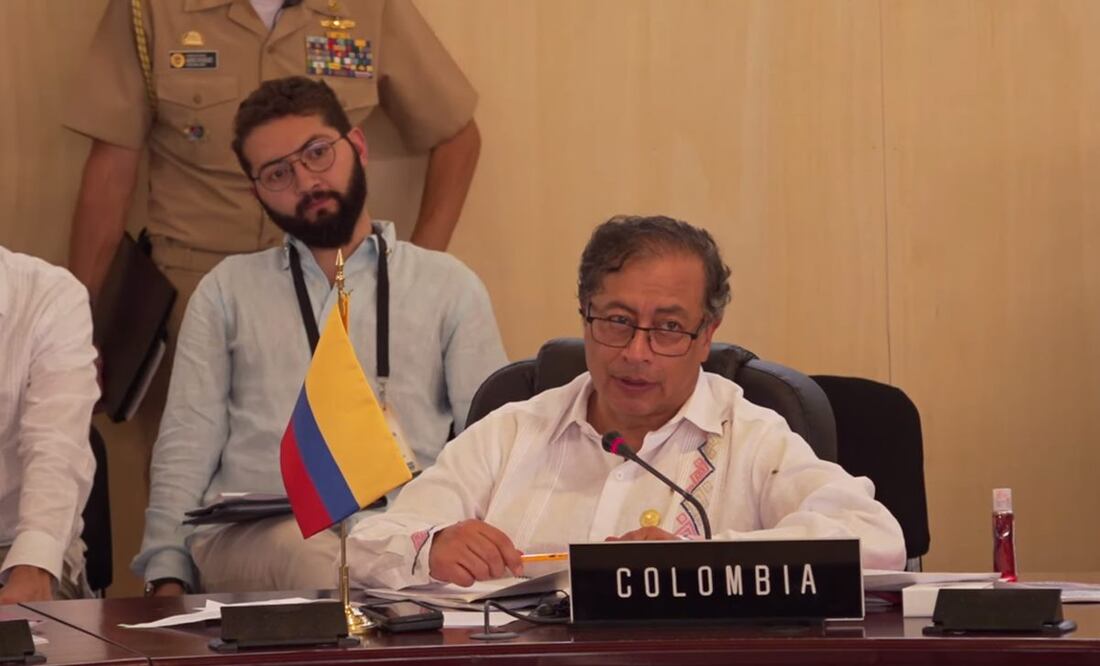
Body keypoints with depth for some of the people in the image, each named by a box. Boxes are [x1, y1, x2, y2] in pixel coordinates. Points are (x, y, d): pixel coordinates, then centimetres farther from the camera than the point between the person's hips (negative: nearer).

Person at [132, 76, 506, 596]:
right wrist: (168, 575, -3)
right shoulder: (227, 291, 22)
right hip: (246, 533, 0)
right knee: (315, 552, -38)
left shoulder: (448, 287, 20)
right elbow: (186, 443, 13)